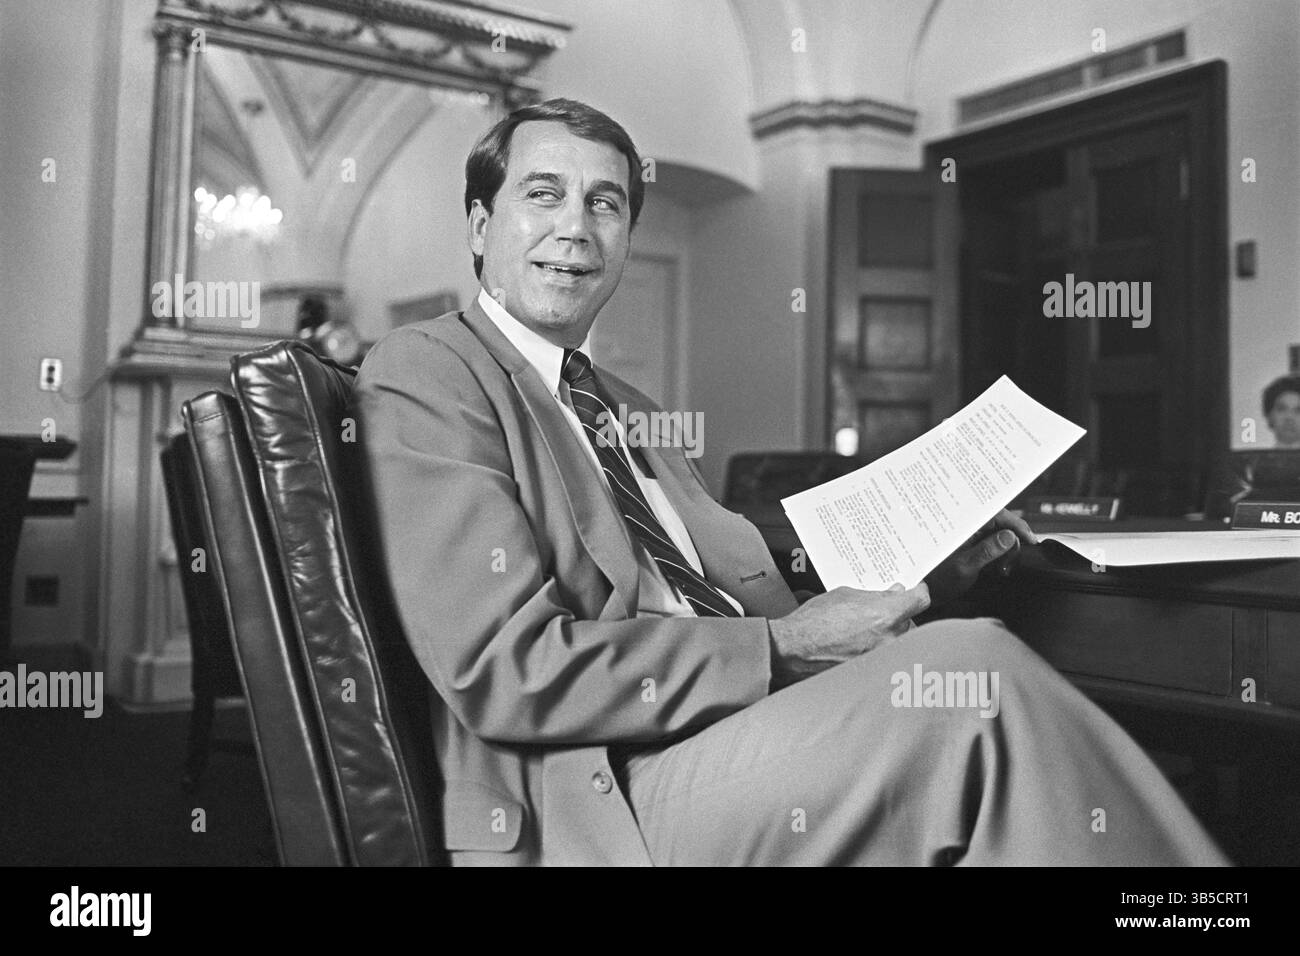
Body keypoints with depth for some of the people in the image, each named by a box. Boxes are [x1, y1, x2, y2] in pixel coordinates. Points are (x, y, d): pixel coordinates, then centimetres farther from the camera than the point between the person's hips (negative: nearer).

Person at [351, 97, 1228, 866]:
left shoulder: (630, 411, 23)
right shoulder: (424, 372, -3)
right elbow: (505, 669, -14)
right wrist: (784, 647, -14)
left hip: (734, 741, 7)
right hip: (601, 807, -7)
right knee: (974, 671, -24)